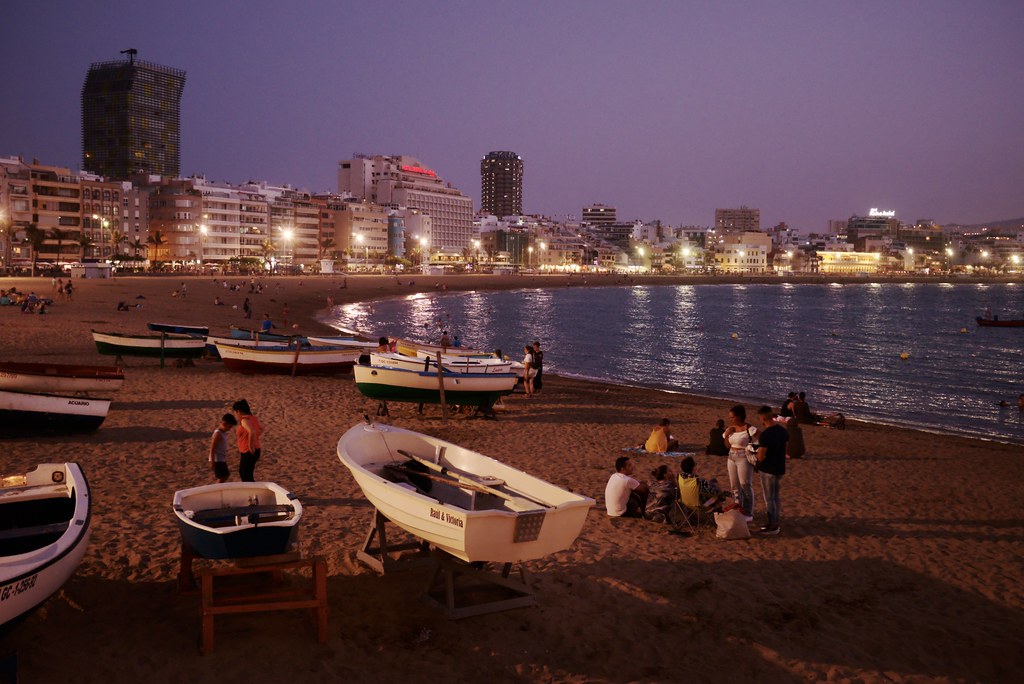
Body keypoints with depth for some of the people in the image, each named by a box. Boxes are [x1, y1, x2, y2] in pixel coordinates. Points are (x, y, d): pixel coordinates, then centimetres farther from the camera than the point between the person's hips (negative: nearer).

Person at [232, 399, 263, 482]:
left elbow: (252, 432, -37)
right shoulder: (253, 418, 8)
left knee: (247, 478, 0)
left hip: (249, 453, -10)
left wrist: (251, 445, -26)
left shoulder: (245, 420, -19)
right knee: (242, 472, 24)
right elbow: (261, 429, 26)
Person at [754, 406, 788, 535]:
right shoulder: (782, 430, 3)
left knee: (769, 498, 3)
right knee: (776, 497, 18)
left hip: (768, 470, -8)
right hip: (780, 468, 8)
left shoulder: (765, 435, -24)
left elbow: (760, 457, -21)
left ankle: (772, 526, 11)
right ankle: (775, 523, 27)